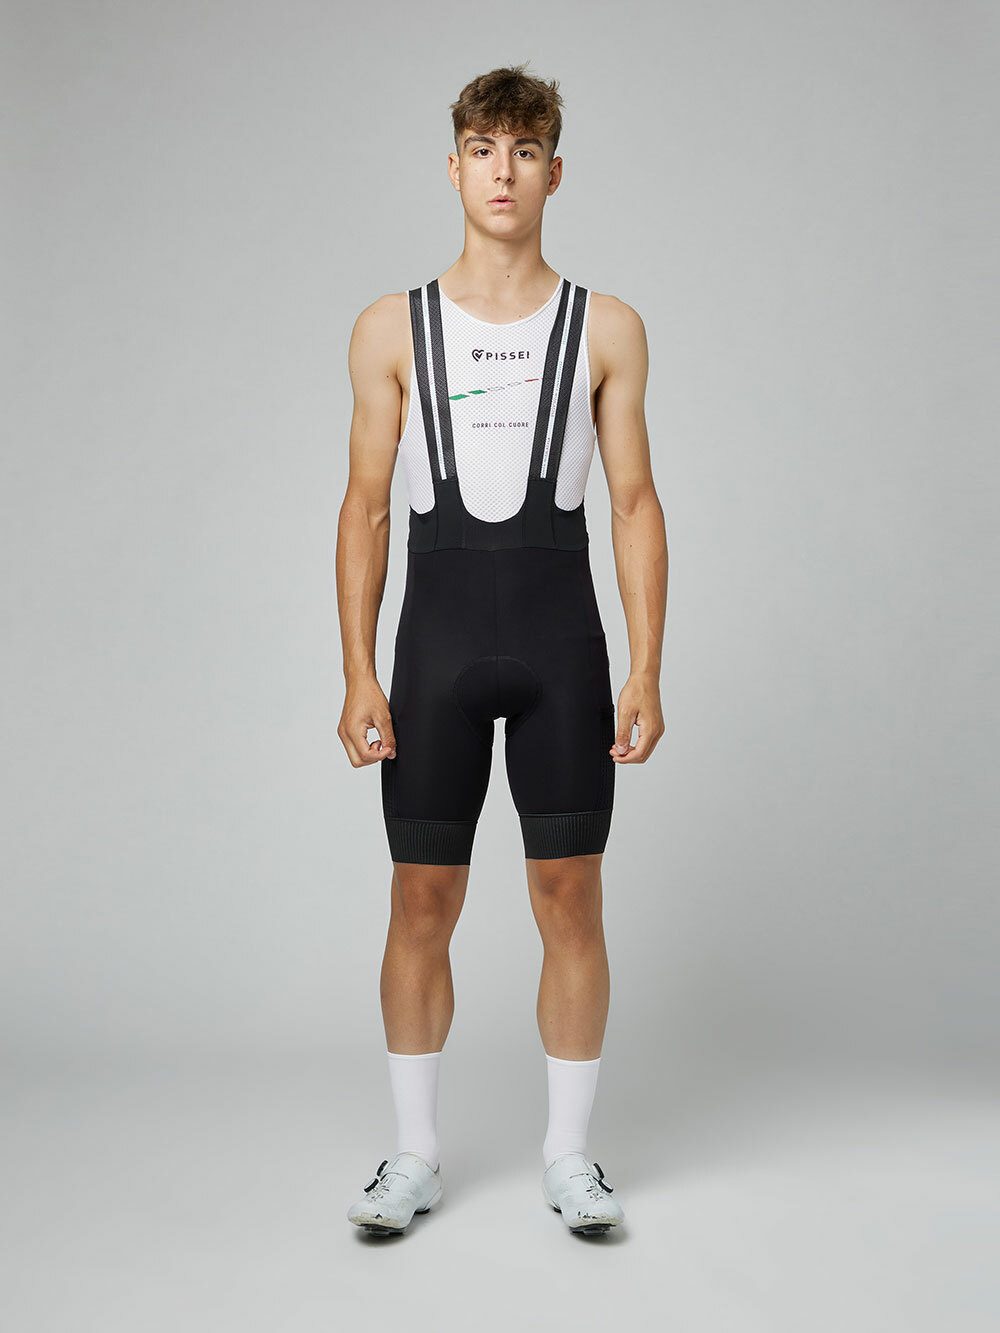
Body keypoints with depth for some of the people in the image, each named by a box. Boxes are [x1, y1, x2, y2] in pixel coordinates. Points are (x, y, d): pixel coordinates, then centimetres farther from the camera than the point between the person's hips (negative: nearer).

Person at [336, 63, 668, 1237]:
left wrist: (647, 675, -4)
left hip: (561, 635, 0)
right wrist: (359, 679, -4)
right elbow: (365, 507, 4)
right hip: (438, 634, 0)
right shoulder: (392, 328, 5)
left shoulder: (606, 330, 5)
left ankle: (569, 1153, 20)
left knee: (569, 897, 4)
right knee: (422, 901, 5)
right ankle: (415, 1153, 21)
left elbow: (635, 504, 3)